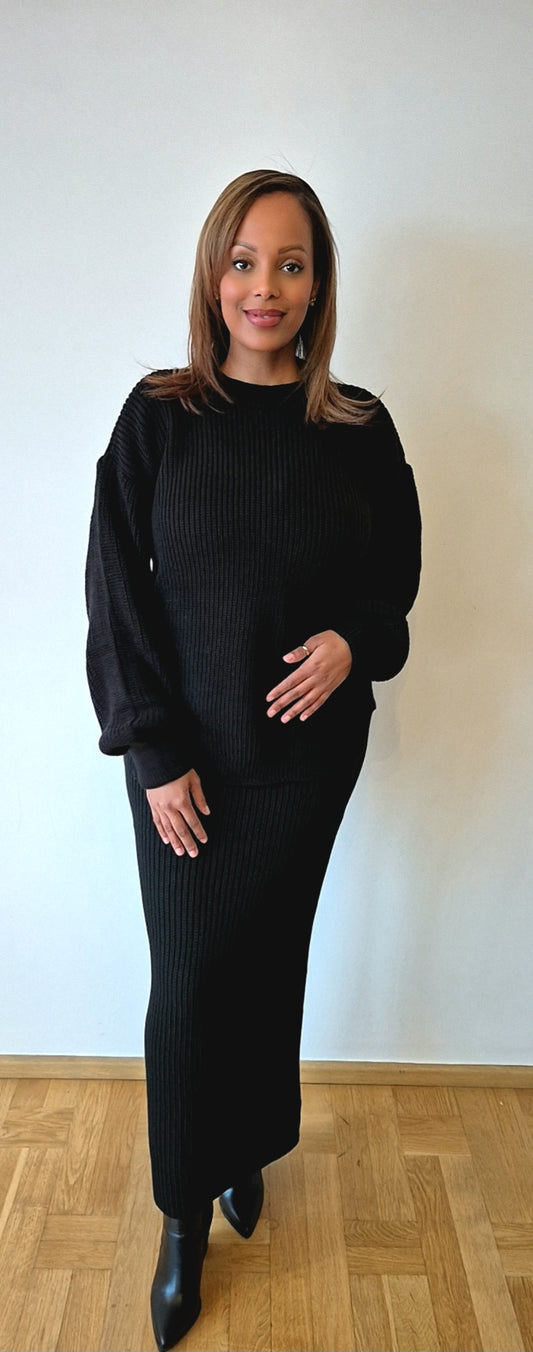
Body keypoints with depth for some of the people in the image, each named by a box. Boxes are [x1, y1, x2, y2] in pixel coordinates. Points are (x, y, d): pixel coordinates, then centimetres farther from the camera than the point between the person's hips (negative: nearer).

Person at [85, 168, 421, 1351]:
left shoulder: (359, 430, -1)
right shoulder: (158, 415, -4)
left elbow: (395, 576, 9)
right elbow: (114, 588, -5)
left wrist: (353, 642, -14)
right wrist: (155, 749, -11)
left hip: (306, 753, 2)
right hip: (183, 754, -1)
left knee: (269, 960, 15)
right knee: (186, 979, 5)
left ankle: (249, 1149, 42)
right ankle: (187, 1216, 28)